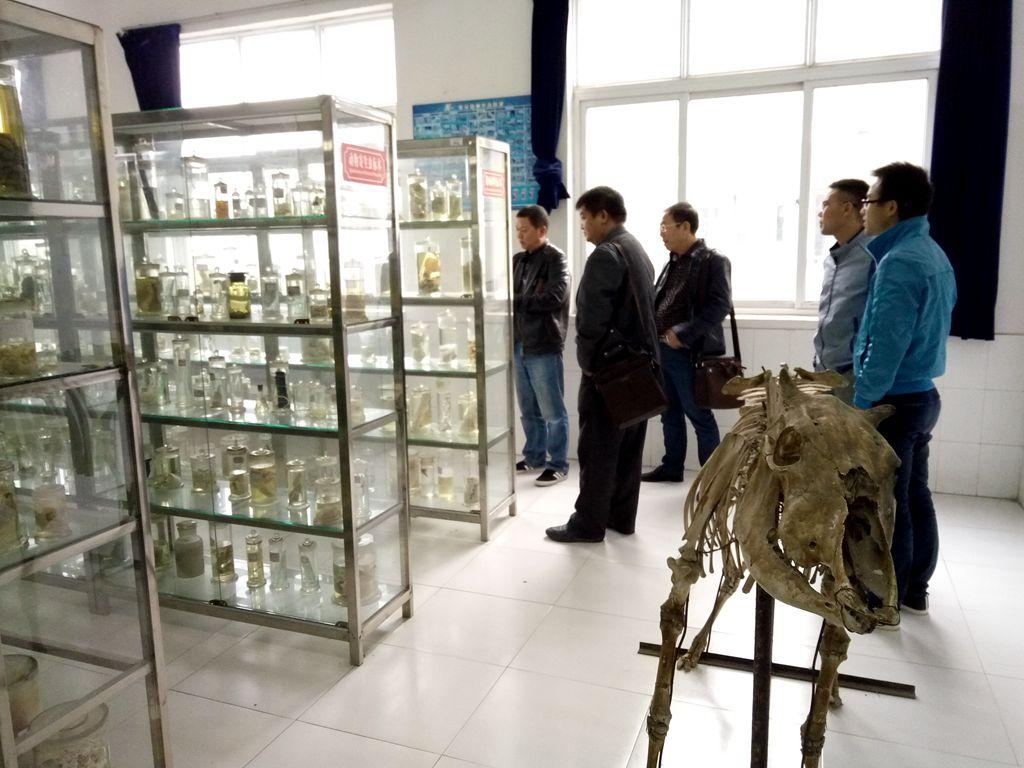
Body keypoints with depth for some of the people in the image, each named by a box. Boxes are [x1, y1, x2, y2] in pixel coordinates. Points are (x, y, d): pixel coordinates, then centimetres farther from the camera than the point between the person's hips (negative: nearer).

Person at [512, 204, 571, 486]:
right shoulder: (518, 260, 15)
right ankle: (534, 456, 30)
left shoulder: (556, 259, -7)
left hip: (544, 346, -7)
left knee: (552, 411, 1)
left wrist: (517, 302, -14)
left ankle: (558, 465, 11)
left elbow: (555, 296, -19)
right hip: (520, 344, 7)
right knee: (528, 409, 16)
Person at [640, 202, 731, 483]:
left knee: (699, 415, 2)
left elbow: (720, 305, -16)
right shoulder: (673, 262, 13)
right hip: (662, 348, 7)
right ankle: (671, 466, 29)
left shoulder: (713, 260, -8)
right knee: (670, 413, 16)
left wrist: (683, 334, -20)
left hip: (689, 352, -7)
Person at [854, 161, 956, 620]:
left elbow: (885, 347, -24)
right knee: (915, 497, 16)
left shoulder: (899, 262, -20)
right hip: (921, 394, 9)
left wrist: (860, 408, -17)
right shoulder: (933, 254, 11)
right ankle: (913, 591, 29)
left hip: (894, 401, -9)